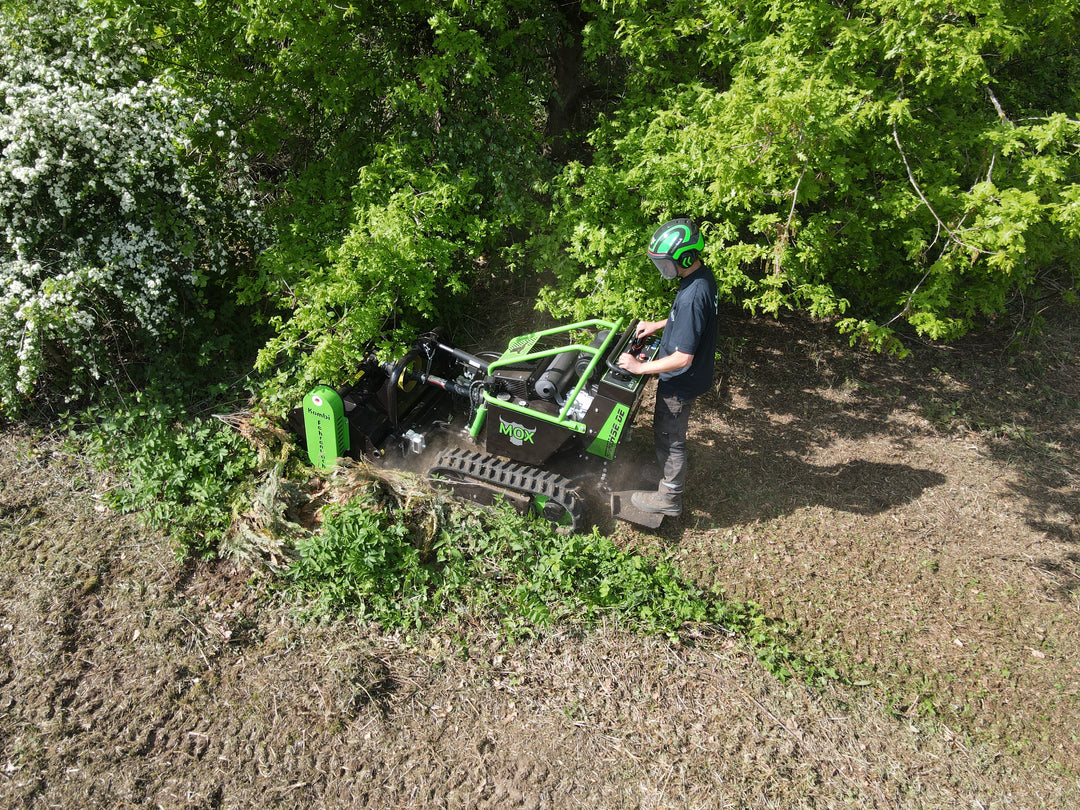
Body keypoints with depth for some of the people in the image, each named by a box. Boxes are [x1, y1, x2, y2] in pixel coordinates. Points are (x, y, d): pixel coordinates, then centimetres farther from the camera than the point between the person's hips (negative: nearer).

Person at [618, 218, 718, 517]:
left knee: (670, 439, 10)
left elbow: (683, 358, -32)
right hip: (686, 378, 9)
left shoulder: (692, 297, -34)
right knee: (667, 432, 28)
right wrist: (659, 325, 10)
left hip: (680, 383, -9)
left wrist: (641, 367, -23)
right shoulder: (702, 275, -4)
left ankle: (669, 498, 28)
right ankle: (667, 470, 50)